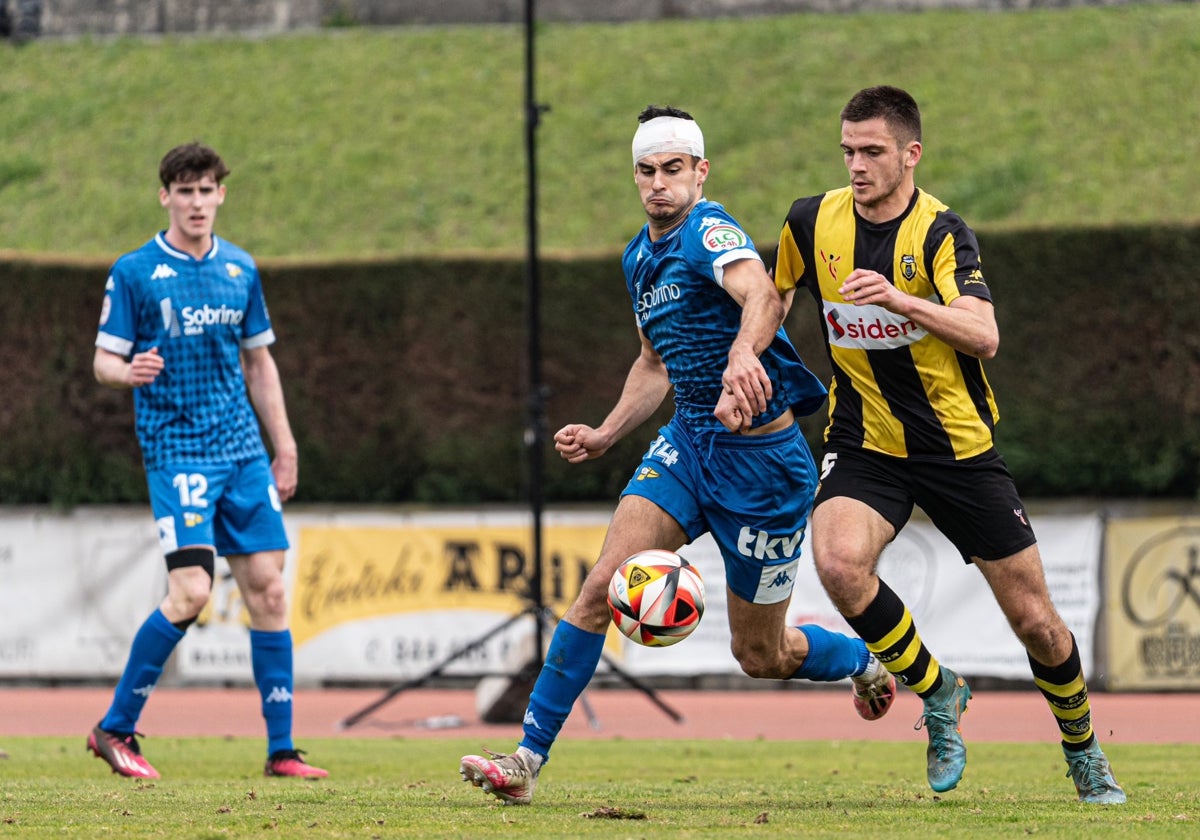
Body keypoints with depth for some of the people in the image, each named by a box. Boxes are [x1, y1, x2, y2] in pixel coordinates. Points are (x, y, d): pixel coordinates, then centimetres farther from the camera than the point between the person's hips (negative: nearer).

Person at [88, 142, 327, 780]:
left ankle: (281, 750, 4)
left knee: (267, 588, 0)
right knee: (190, 591, -16)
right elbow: (103, 362, -3)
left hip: (244, 451, 5)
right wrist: (130, 371, -27)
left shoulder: (240, 269, 11)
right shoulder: (134, 272, -4)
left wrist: (284, 446, 16)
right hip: (176, 448, -5)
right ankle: (115, 730, -1)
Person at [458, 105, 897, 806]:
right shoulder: (640, 257, 10)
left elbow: (761, 295, -40)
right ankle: (529, 759, -11)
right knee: (602, 589, -12)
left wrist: (744, 353, -61)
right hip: (688, 442, 7)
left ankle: (864, 662, 38)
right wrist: (604, 437, 16)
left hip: (761, 454, -7)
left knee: (759, 654, 5)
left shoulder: (708, 230, -18)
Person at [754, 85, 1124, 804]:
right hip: (865, 442, 2)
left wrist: (900, 299, -42)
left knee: (1034, 618, 1)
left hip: (960, 445, -2)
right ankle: (937, 694, -5)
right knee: (839, 562, -30)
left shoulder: (941, 232, -14)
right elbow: (775, 298, 18)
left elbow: (983, 336, -28)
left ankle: (1084, 750, 30)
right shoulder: (812, 222, -3)